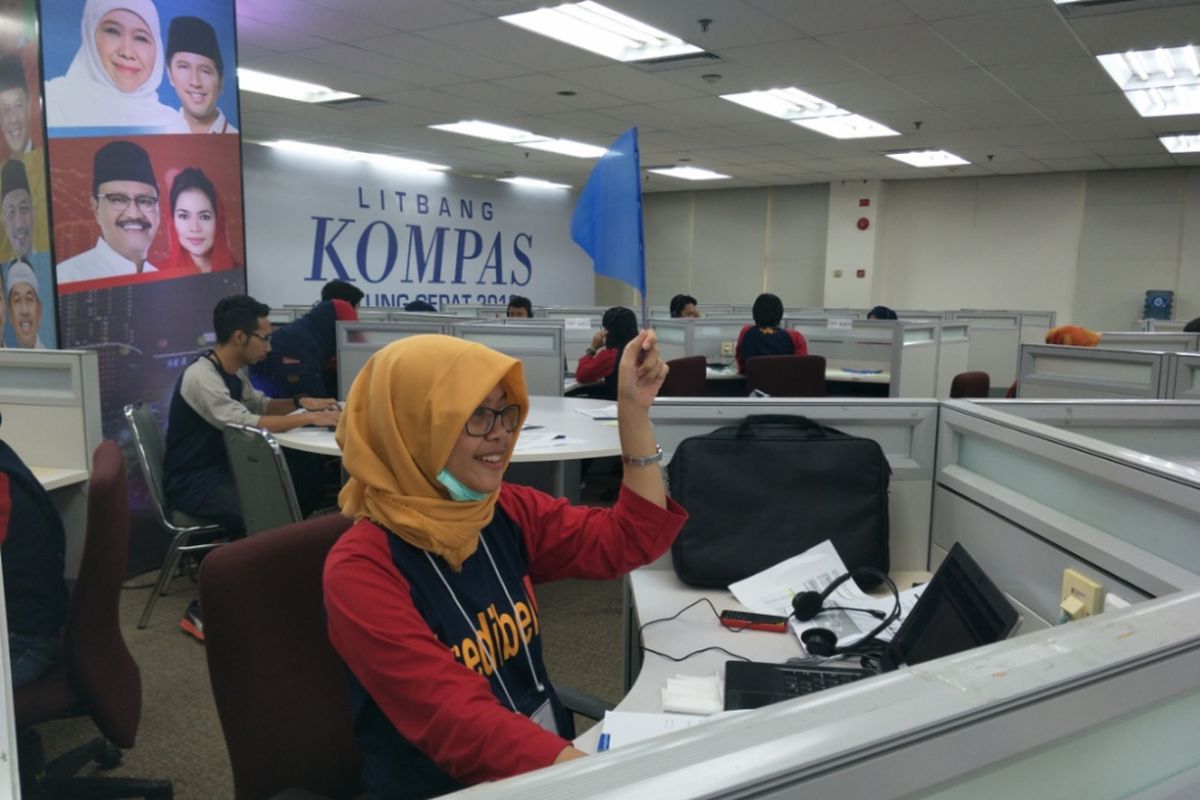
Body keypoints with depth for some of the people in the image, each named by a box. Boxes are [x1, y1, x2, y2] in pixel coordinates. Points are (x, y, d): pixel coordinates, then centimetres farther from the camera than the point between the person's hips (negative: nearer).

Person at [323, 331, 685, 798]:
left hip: (555, 753, 6)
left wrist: (634, 409, -3)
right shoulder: (361, 569, -18)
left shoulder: (509, 513, 0)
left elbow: (633, 538, 6)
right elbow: (457, 719, -26)